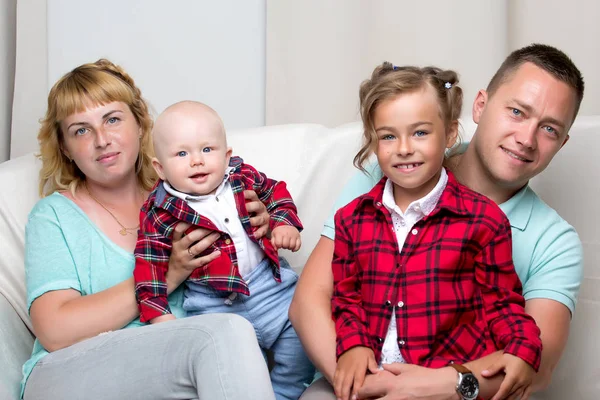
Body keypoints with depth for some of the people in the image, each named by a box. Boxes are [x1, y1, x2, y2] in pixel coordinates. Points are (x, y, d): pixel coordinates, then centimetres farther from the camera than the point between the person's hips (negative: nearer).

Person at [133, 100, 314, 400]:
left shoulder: (244, 177, -2)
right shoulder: (160, 214, -11)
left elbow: (276, 194, 16)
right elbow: (149, 265, -10)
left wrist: (285, 223, -2)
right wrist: (159, 314, -17)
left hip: (269, 283, 3)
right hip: (214, 302, -3)